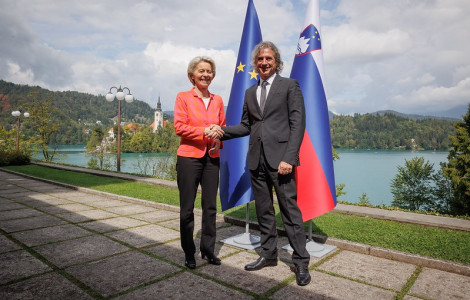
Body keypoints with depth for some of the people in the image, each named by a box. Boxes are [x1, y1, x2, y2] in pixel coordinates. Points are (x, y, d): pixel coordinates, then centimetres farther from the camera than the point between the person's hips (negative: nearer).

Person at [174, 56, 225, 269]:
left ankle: (208, 249, 24)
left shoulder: (217, 100, 11)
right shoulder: (183, 97, 0)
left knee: (210, 206, 9)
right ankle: (189, 253, 20)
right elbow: (179, 126, -9)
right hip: (189, 158, -3)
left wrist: (219, 140, -6)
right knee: (187, 208, 4)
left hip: (211, 158, 4)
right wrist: (206, 131, -19)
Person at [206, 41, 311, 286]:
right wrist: (223, 131, 2)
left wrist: (289, 157, -15)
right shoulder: (250, 93, 18)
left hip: (279, 158, -5)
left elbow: (298, 123, -6)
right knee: (263, 210, 13)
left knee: (290, 210, -2)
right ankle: (268, 254, 27)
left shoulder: (289, 85, 2)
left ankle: (301, 261, 12)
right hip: (256, 159, 6)